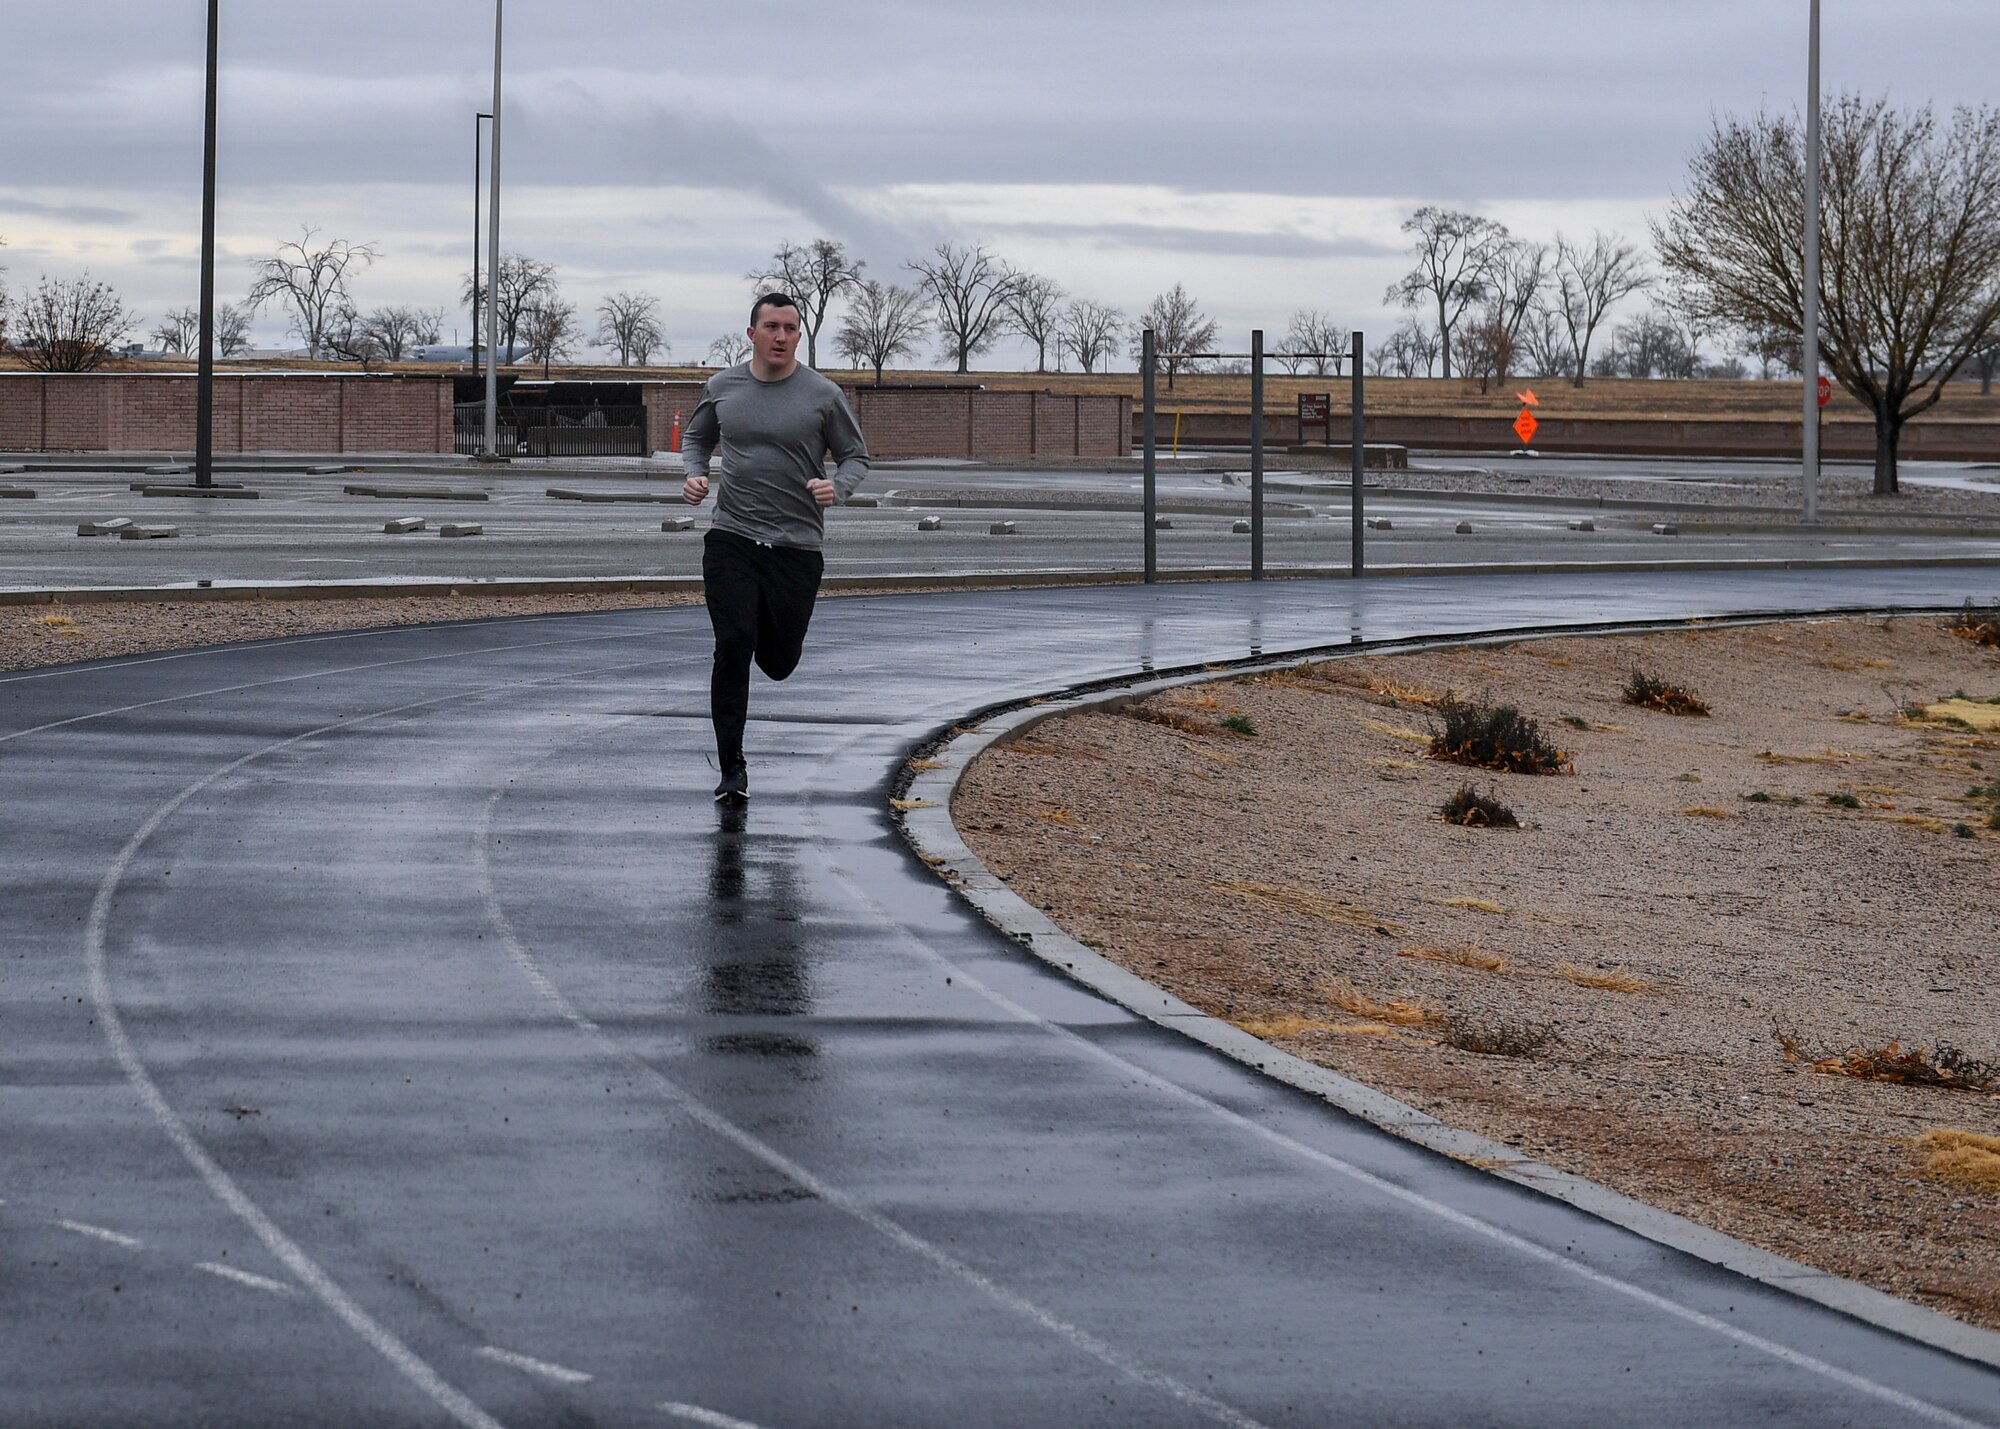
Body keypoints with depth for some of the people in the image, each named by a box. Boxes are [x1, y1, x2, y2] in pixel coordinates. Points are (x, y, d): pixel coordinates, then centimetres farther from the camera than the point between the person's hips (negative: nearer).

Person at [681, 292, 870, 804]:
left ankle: (775, 638, 47)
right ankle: (731, 769, -3)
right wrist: (694, 474, 2)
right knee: (732, 648, -11)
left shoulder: (822, 395, -2)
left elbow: (856, 456, 7)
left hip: (796, 546, -1)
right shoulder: (722, 387, 5)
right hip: (730, 541, 1)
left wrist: (836, 487, -14)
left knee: (778, 662, 7)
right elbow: (696, 437, 23)